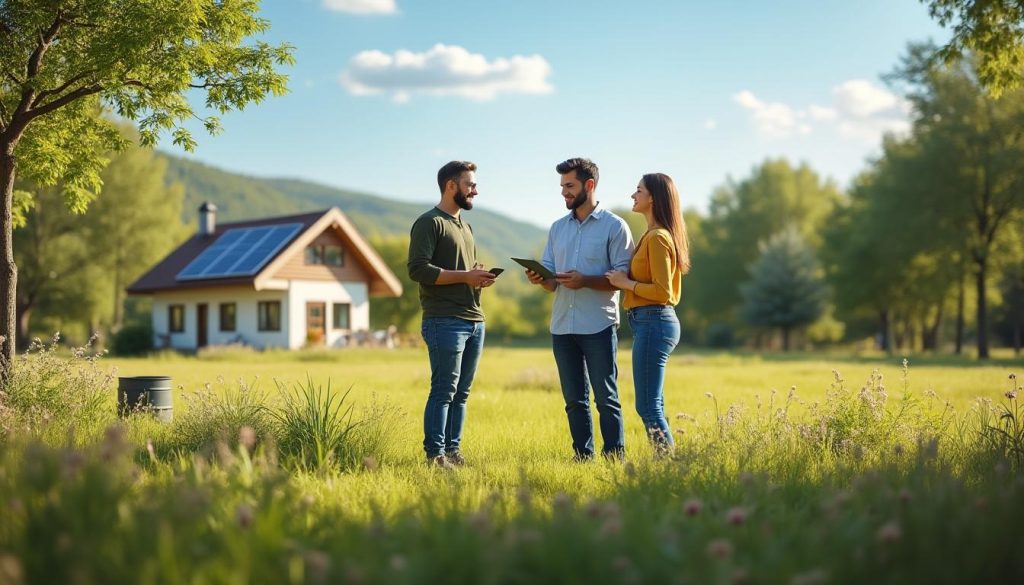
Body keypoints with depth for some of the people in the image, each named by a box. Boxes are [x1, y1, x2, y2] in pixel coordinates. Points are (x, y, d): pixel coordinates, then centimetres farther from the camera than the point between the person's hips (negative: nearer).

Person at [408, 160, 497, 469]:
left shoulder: (465, 227, 23)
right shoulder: (429, 223, -5)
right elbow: (418, 269, -15)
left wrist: (480, 277, 6)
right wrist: (465, 276, -17)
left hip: (475, 321, 8)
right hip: (445, 321, -8)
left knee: (461, 393, 9)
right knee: (444, 391, -7)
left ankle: (453, 450, 14)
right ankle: (435, 455, -2)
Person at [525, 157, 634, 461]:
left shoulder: (614, 226, -3)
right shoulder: (557, 228, 14)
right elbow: (552, 282, 13)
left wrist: (585, 281, -21)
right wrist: (540, 279, -10)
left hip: (598, 326, -5)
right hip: (562, 326, 5)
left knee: (606, 398, -1)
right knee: (574, 400, 10)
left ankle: (615, 458, 6)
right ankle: (582, 457, 17)